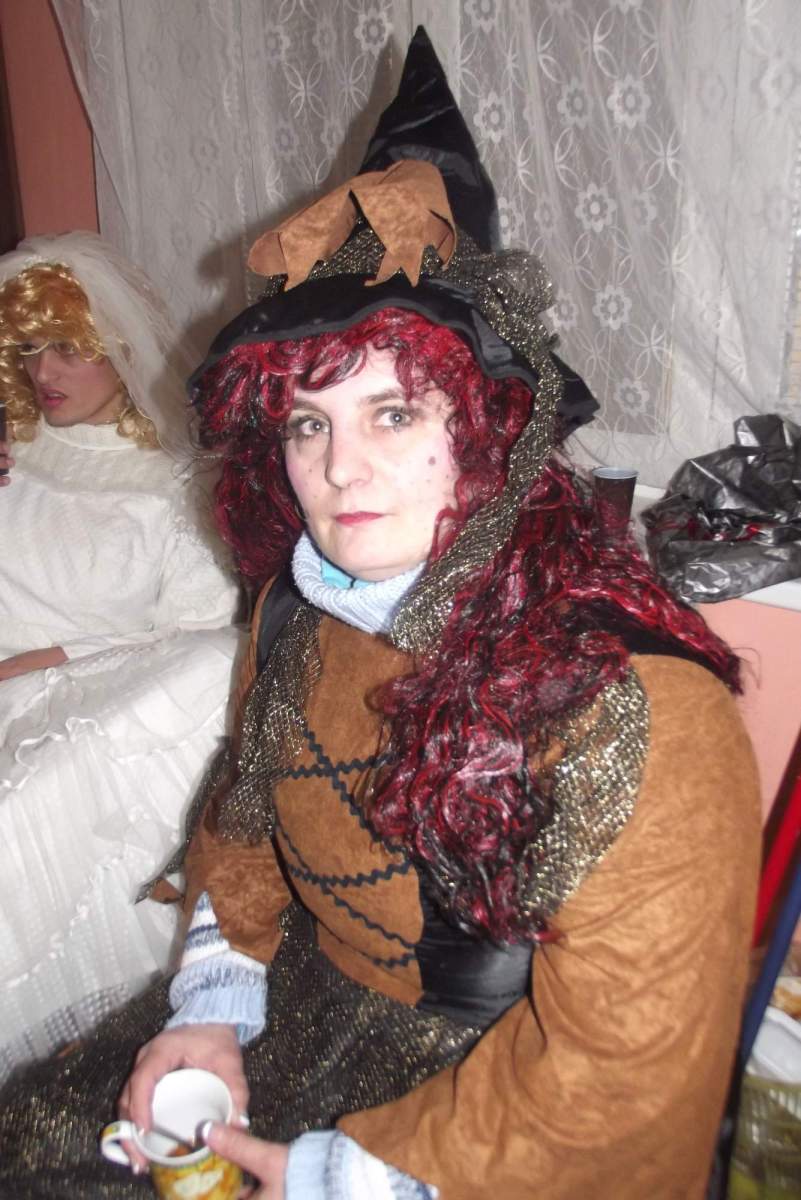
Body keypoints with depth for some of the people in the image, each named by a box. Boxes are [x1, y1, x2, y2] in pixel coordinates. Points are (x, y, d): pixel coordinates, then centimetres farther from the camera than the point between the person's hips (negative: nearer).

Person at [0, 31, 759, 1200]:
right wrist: (213, 1003, -3)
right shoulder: (302, 608, -7)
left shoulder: (632, 712, -28)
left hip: (500, 1094, -5)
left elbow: (623, 1062, -21)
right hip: (309, 1000, 6)